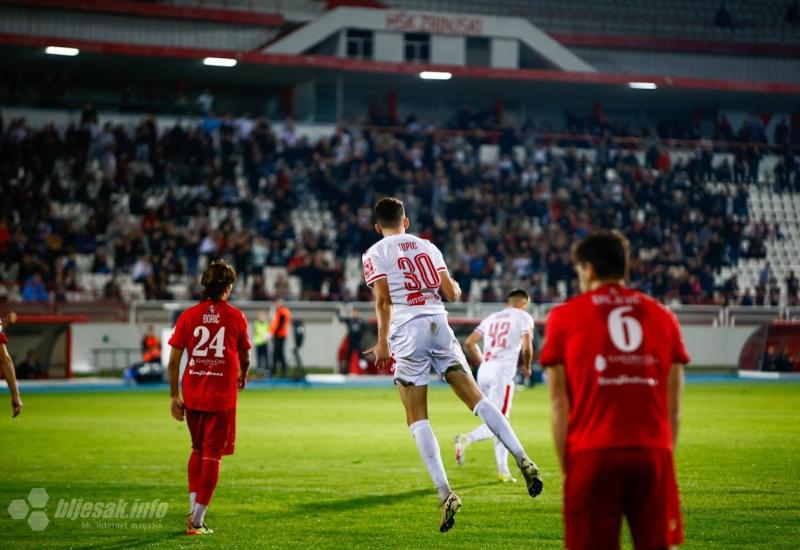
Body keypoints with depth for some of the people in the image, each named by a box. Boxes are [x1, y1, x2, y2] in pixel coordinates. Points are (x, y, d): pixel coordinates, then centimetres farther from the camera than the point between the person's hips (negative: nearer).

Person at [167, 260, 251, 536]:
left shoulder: (188, 315, 0)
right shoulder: (235, 317, -3)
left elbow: (173, 360, -2)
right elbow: (245, 357, 10)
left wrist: (174, 396, 5)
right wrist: (242, 377, 32)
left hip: (192, 396, 3)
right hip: (222, 397, -2)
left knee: (197, 450, 21)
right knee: (212, 455, 3)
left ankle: (193, 508, 16)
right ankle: (197, 520, 1)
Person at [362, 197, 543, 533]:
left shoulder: (375, 254, 5)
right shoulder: (426, 247, 18)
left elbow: (383, 300, -6)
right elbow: (452, 294, 15)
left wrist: (382, 344, -2)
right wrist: (456, 288, 37)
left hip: (408, 330, -4)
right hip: (439, 324, 4)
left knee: (417, 418, -2)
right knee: (474, 396, 4)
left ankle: (445, 494, -13)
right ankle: (522, 460, -11)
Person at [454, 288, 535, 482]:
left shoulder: (492, 318, 21)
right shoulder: (523, 317, 5)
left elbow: (469, 343, 17)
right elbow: (527, 347, -7)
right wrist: (527, 367, 11)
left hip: (483, 372, 7)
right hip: (502, 373, -7)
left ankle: (503, 471, 12)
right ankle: (466, 439, -30)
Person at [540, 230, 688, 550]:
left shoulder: (564, 318, 7)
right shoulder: (663, 317, 15)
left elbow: (560, 405, 3)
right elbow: (673, 405, 12)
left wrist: (565, 468, 5)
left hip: (593, 454, -2)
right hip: (653, 452, 2)